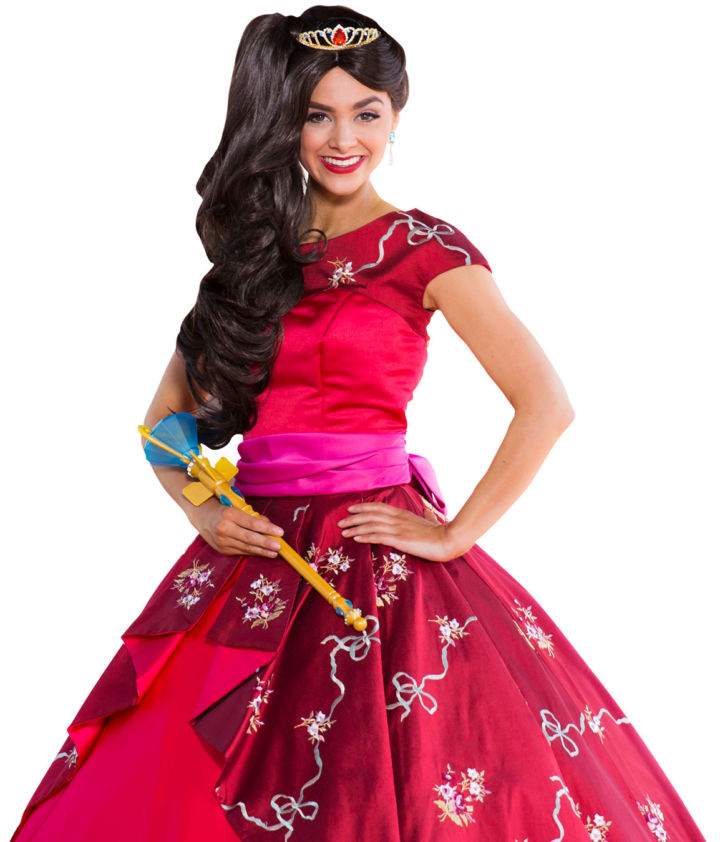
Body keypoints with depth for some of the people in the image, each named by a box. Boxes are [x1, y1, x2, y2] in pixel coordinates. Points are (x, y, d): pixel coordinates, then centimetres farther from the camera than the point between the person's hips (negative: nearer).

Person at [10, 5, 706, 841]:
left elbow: (546, 404, -10)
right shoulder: (251, 252, 11)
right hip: (252, 561, 5)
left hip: (374, 565, -4)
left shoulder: (422, 248, -2)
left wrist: (454, 534, -10)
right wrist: (202, 509, -2)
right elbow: (167, 417, 16)